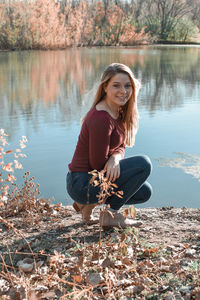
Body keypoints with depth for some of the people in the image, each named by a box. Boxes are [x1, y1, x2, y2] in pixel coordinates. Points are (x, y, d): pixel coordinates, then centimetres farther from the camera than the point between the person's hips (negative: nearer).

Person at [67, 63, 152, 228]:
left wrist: (115, 158, -18)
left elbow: (120, 146, 6)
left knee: (145, 192, 18)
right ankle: (111, 214, -5)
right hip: (81, 183, -10)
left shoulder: (119, 112, 5)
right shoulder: (102, 118, -25)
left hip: (92, 176, 10)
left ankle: (88, 203, 16)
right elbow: (98, 163, -21)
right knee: (143, 163, -18)